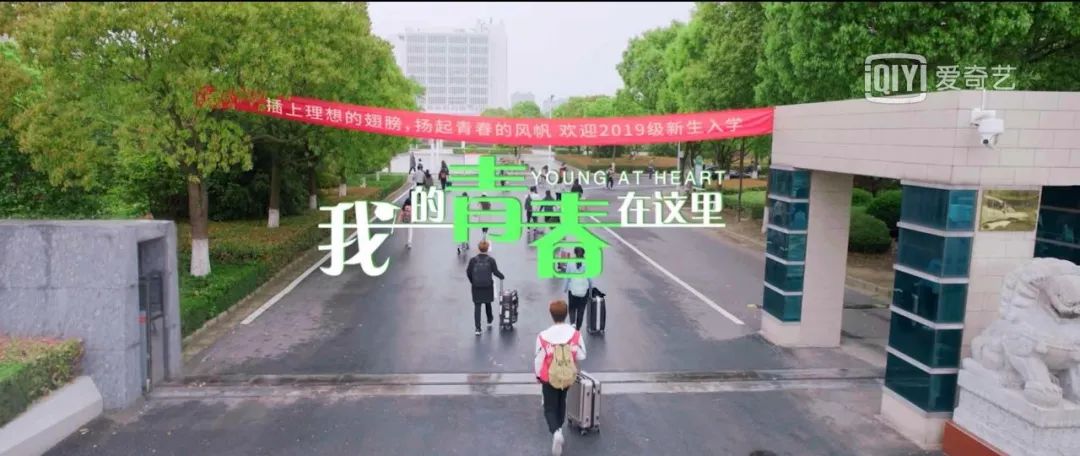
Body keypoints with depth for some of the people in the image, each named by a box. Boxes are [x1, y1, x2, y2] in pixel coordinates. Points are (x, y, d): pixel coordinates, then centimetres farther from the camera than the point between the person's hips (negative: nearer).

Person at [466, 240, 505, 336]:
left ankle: (477, 328, -5)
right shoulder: (491, 260, -8)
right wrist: (502, 277, 14)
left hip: (476, 286, -1)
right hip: (488, 286, 1)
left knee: (477, 306, 2)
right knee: (487, 302, 24)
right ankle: (489, 320, 43)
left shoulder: (473, 260, -7)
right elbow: (495, 272, -6)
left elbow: (468, 272, -3)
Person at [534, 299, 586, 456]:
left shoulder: (543, 336, -22)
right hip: (568, 376, 3)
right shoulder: (575, 333, -16)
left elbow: (539, 359, -12)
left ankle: (555, 432, -17)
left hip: (549, 377, -3)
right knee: (561, 402, 27)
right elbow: (581, 357, -7)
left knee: (550, 407, 8)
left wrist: (538, 375, 7)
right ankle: (558, 429, 40)